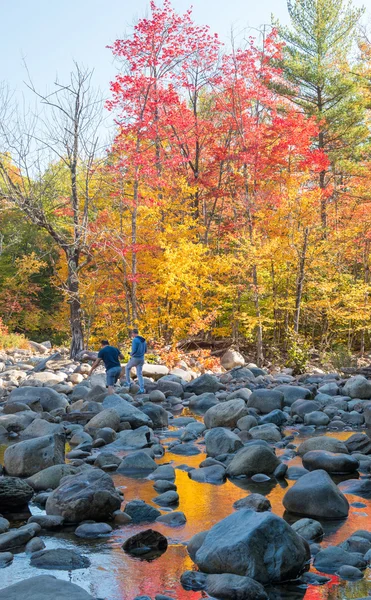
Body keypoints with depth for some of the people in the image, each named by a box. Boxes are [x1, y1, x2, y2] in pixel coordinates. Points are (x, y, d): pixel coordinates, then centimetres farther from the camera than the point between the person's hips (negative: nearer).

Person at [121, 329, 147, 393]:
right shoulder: (144, 340, 9)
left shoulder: (135, 340, -16)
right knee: (139, 374, 9)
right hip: (141, 359, 6)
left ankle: (128, 382, 24)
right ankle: (142, 389, -1)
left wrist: (131, 354, -1)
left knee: (127, 368, 22)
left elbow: (134, 350, -22)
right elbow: (145, 351, 16)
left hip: (135, 359, -6)